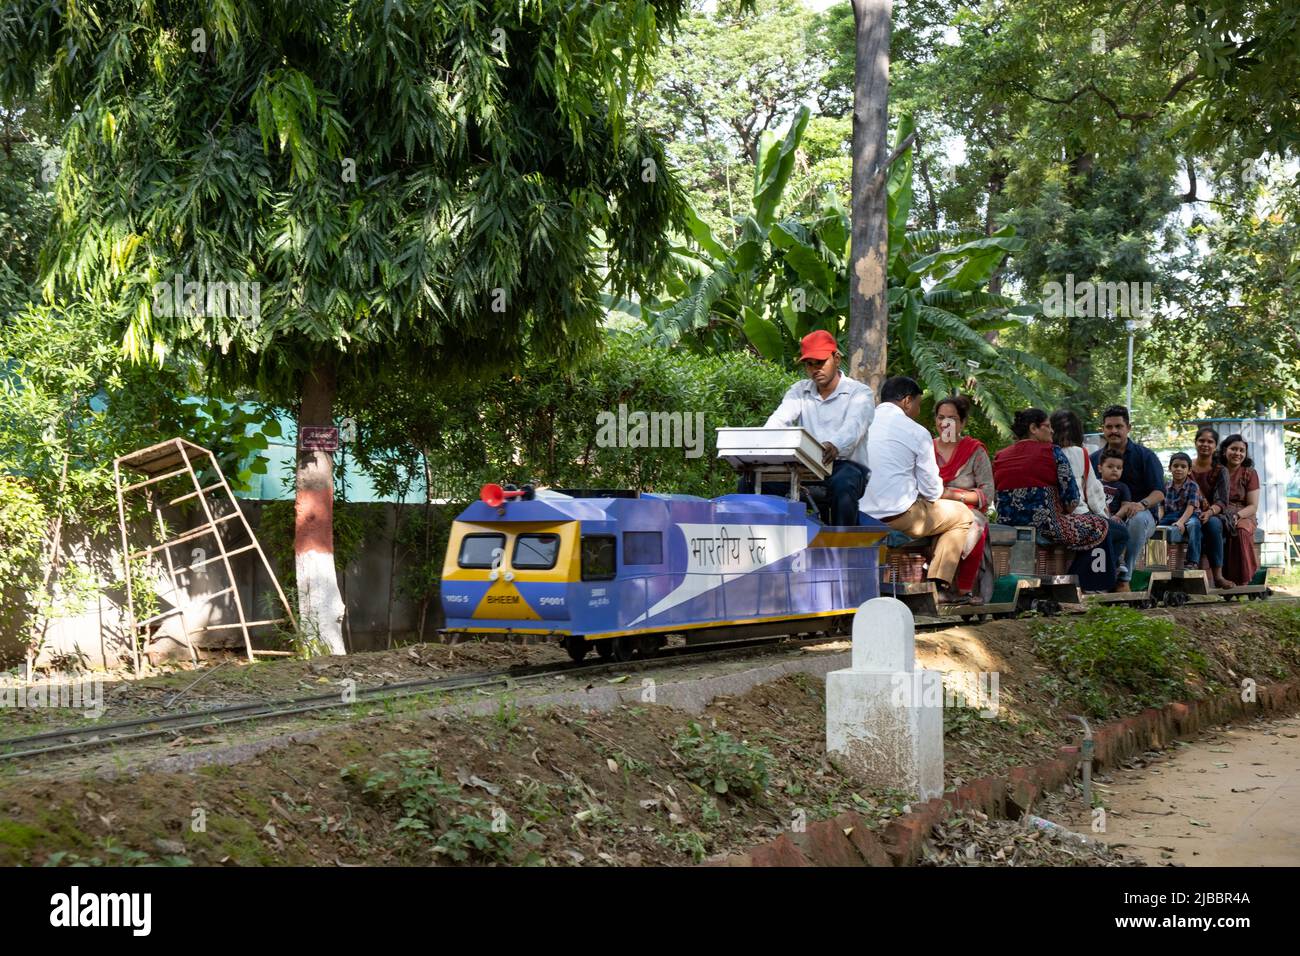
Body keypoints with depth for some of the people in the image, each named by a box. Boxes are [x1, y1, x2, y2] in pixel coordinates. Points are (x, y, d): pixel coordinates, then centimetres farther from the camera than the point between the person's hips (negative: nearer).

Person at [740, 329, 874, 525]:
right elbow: (778, 421, -3)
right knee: (751, 480, -14)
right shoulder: (799, 391, 16)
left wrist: (835, 446, -45)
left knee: (843, 485, -39)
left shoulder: (860, 392, 1)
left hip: (846, 466, -4)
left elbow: (853, 427, -20)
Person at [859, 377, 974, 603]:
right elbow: (932, 491, -4)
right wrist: (937, 490, 21)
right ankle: (938, 586, 9)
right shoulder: (916, 432, -7)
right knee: (962, 515, 17)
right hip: (899, 517, -7)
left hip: (859, 516, 7)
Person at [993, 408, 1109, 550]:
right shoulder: (1053, 453, -3)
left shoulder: (999, 456, 11)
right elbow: (1072, 496, -8)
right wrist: (1063, 513, 13)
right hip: (1044, 526, -7)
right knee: (1100, 525, 14)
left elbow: (996, 500, 14)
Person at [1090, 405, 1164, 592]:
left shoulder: (1145, 455, 6)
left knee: (1138, 518, -39)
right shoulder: (1094, 458, 14)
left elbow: (1159, 493, -4)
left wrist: (1142, 504, -27)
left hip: (1142, 516, -1)